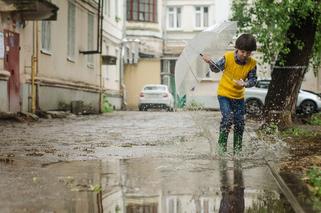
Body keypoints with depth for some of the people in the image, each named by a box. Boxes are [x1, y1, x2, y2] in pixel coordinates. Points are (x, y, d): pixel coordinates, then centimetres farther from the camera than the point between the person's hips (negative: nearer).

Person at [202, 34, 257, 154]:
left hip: (239, 96, 3)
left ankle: (237, 150, 20)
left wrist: (245, 83, -27)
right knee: (227, 118, -18)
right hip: (224, 94, -3)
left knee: (239, 123, 5)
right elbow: (217, 68, -1)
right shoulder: (228, 57, -15)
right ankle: (222, 146, -5)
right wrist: (210, 63, -20)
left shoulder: (252, 63, -10)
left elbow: (253, 79, -6)